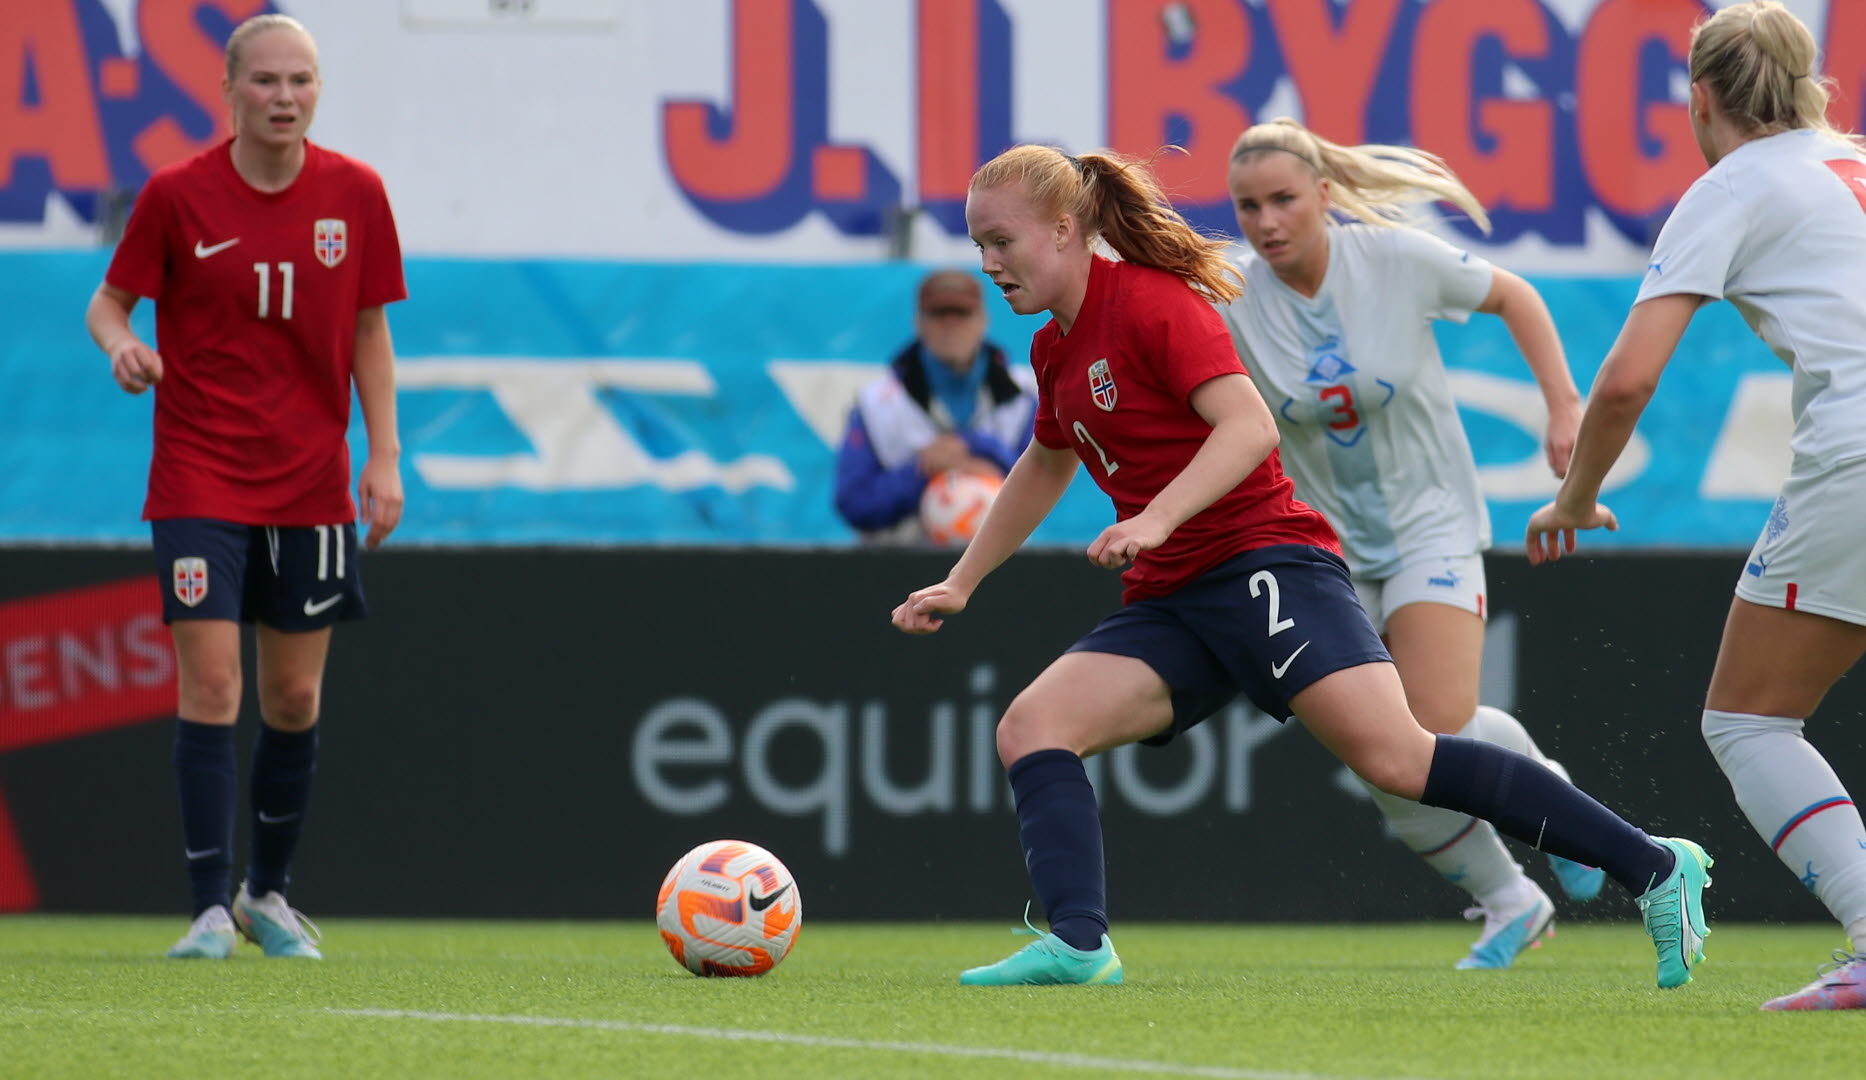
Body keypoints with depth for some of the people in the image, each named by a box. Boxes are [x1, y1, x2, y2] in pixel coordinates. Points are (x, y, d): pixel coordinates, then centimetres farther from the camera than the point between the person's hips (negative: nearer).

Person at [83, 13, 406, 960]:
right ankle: (210, 908, -7)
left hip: (311, 484, 3)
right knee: (209, 685, -11)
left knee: (294, 698, 7)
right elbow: (109, 301, 2)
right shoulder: (178, 195, -7)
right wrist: (120, 343, -22)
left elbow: (368, 330, 8)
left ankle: (268, 891, 25)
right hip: (200, 480, -3)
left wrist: (383, 457, 3)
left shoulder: (354, 193, 0)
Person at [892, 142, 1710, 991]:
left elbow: (1250, 425, -20)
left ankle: (1654, 869, -18)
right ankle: (1078, 945, -28)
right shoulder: (1055, 350, 18)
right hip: (1170, 602, 9)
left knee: (1397, 759, -21)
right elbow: (1044, 468, 37)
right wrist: (960, 583, 38)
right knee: (1030, 726, -13)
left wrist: (1154, 518, -32)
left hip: (1262, 563, -9)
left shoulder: (1150, 301, -8)